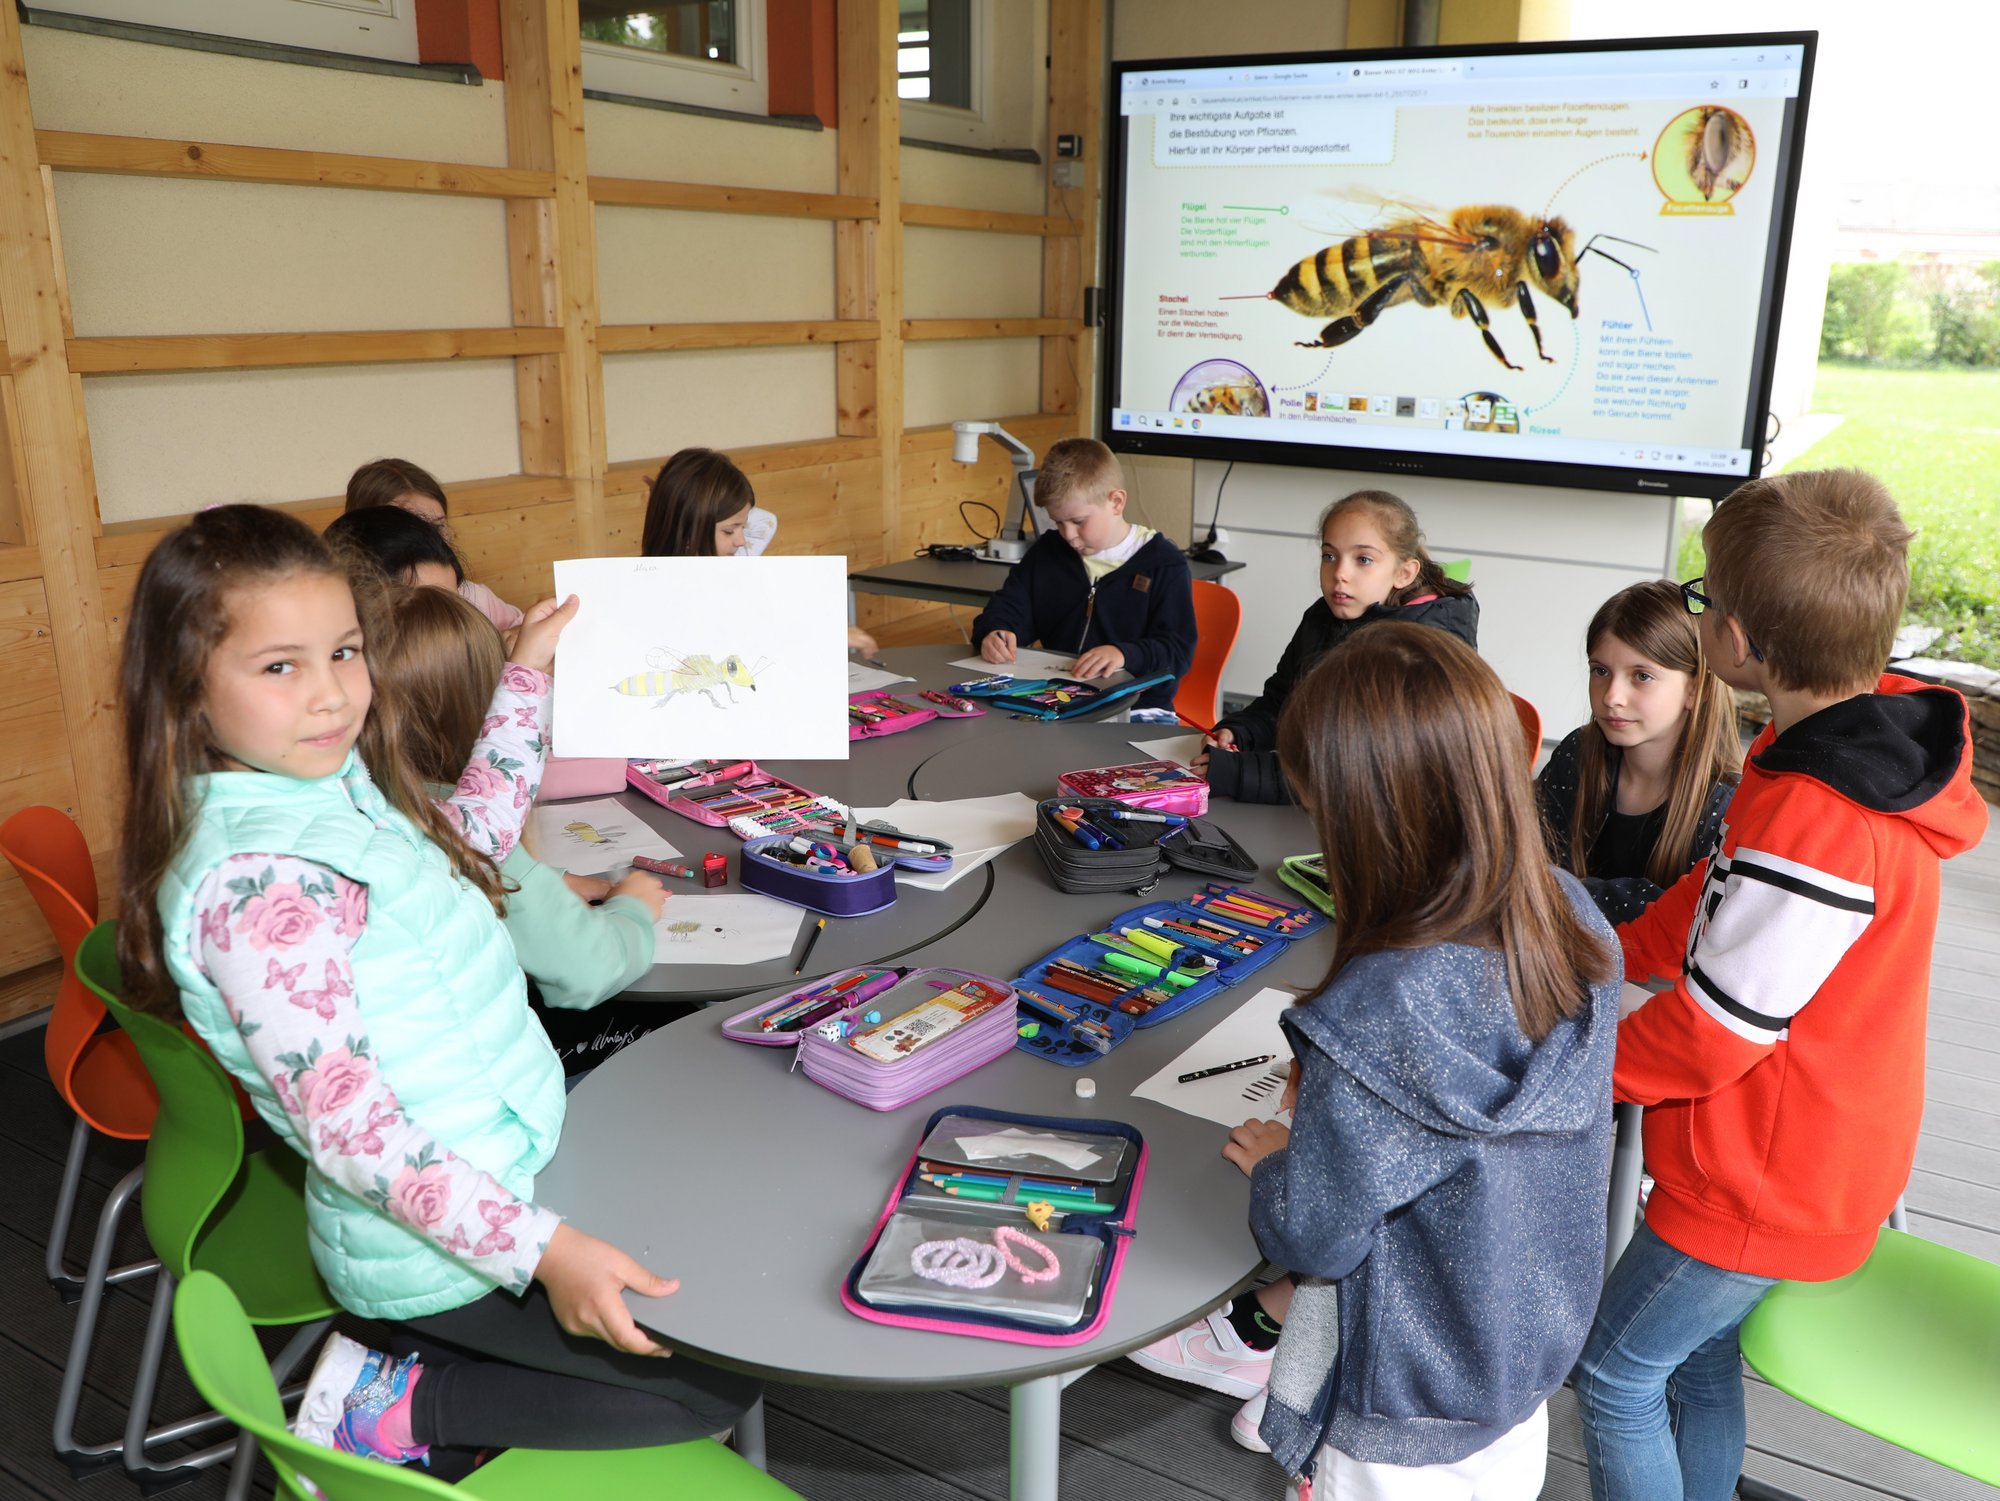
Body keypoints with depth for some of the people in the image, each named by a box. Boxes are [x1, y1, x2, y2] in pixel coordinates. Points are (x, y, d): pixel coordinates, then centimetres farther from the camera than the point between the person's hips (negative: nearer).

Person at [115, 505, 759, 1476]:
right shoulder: (254, 880, -26)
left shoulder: (331, 783, 2)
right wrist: (539, 1249, -32)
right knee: (727, 1379, -3)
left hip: (507, 1167, 9)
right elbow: (346, 1126, -28)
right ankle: (402, 1415, 3)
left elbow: (475, 833, 21)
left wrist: (526, 676, 20)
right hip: (439, 1246, -9)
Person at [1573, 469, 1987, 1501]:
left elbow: (1713, 1030, -25)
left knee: (1617, 1374, 10)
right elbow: (1721, 892, 9)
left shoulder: (1811, 824, -35)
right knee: (1698, 1357, 25)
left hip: (1766, 1184, -9)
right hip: (1829, 1149, 9)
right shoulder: (1886, 719, -4)